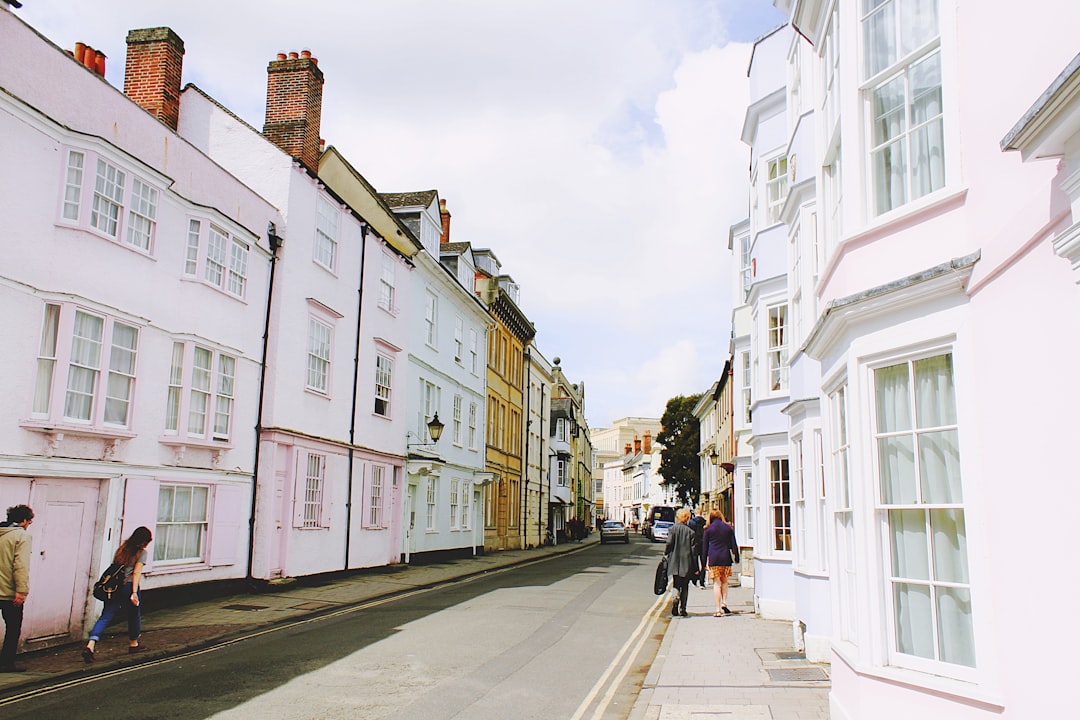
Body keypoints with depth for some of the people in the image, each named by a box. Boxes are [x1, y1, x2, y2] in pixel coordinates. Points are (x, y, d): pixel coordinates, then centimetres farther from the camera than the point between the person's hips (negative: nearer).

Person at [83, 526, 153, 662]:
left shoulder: (122, 548, 15)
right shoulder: (141, 553, -2)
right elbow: (136, 573, -12)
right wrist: (134, 593, -17)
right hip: (128, 586, -4)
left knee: (105, 616, 2)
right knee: (134, 615, 16)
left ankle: (90, 645, -16)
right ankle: (133, 644, 32)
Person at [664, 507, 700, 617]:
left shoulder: (673, 529, -4)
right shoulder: (690, 531, -3)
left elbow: (669, 544, -8)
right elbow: (694, 549, -2)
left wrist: (666, 555, 8)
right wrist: (695, 567, 2)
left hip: (675, 563, 0)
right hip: (687, 563, 0)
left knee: (676, 585, 7)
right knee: (685, 586, 11)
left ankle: (676, 597, -23)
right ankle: (682, 609, 10)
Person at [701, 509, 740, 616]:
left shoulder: (708, 529, 2)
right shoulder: (728, 528, 7)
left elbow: (704, 547, 3)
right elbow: (734, 545, 8)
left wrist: (704, 563, 8)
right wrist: (736, 558, 15)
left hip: (713, 559, -2)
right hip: (726, 558, 2)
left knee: (716, 583, 0)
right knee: (724, 581, 17)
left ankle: (718, 609, -4)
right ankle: (724, 602, 0)